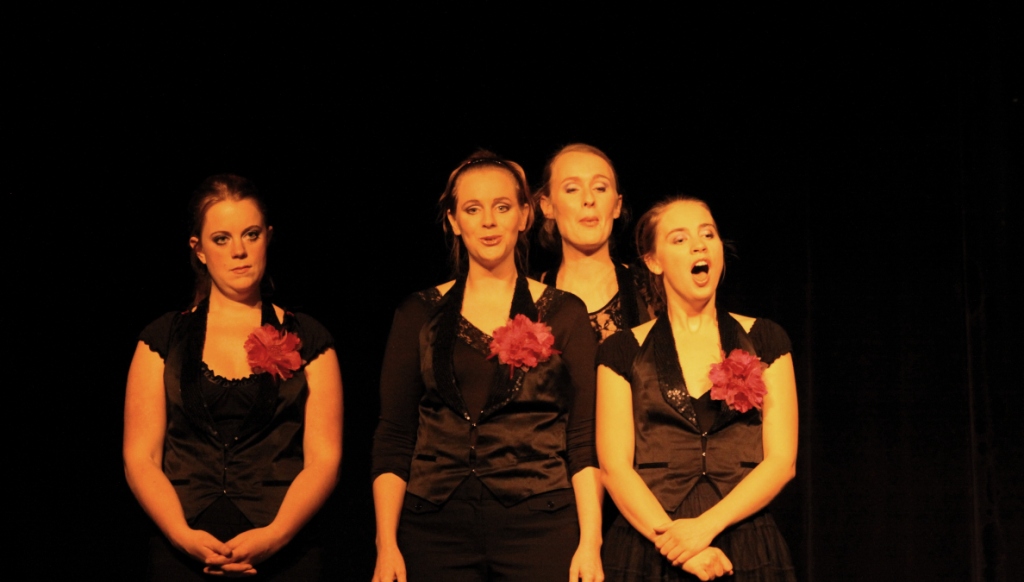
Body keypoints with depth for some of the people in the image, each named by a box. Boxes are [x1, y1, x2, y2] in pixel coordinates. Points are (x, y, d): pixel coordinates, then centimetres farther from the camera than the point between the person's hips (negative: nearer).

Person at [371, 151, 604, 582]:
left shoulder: (564, 315, 5)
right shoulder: (420, 315, 7)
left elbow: (584, 442, 1)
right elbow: (393, 440, 5)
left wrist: (590, 544, -8)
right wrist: (387, 545, -3)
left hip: (539, 529, -1)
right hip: (437, 529, 1)